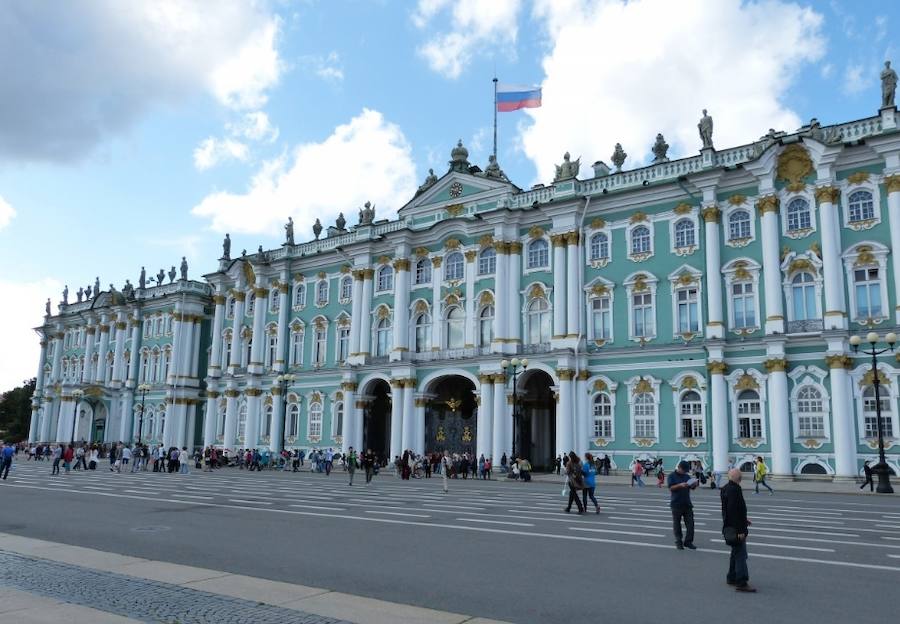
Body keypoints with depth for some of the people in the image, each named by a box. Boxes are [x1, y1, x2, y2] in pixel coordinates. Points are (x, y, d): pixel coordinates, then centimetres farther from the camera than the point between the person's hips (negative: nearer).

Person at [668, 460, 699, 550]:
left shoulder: (687, 476, 12)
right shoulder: (672, 476, -3)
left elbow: (692, 487, 15)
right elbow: (671, 487, -13)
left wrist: (694, 484, -8)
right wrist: (680, 485, -28)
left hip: (687, 504, 4)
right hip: (676, 504, -4)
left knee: (690, 523, 1)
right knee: (677, 524, 4)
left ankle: (688, 541, 9)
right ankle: (678, 542, 13)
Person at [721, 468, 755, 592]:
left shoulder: (725, 489, 10)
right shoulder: (734, 490, -21)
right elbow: (734, 511, -25)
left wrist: (744, 520, 29)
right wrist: (740, 530, -23)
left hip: (729, 527, 10)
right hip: (736, 528, -10)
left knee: (736, 553, 20)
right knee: (741, 555, -6)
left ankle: (731, 578, 28)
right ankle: (741, 583, -5)